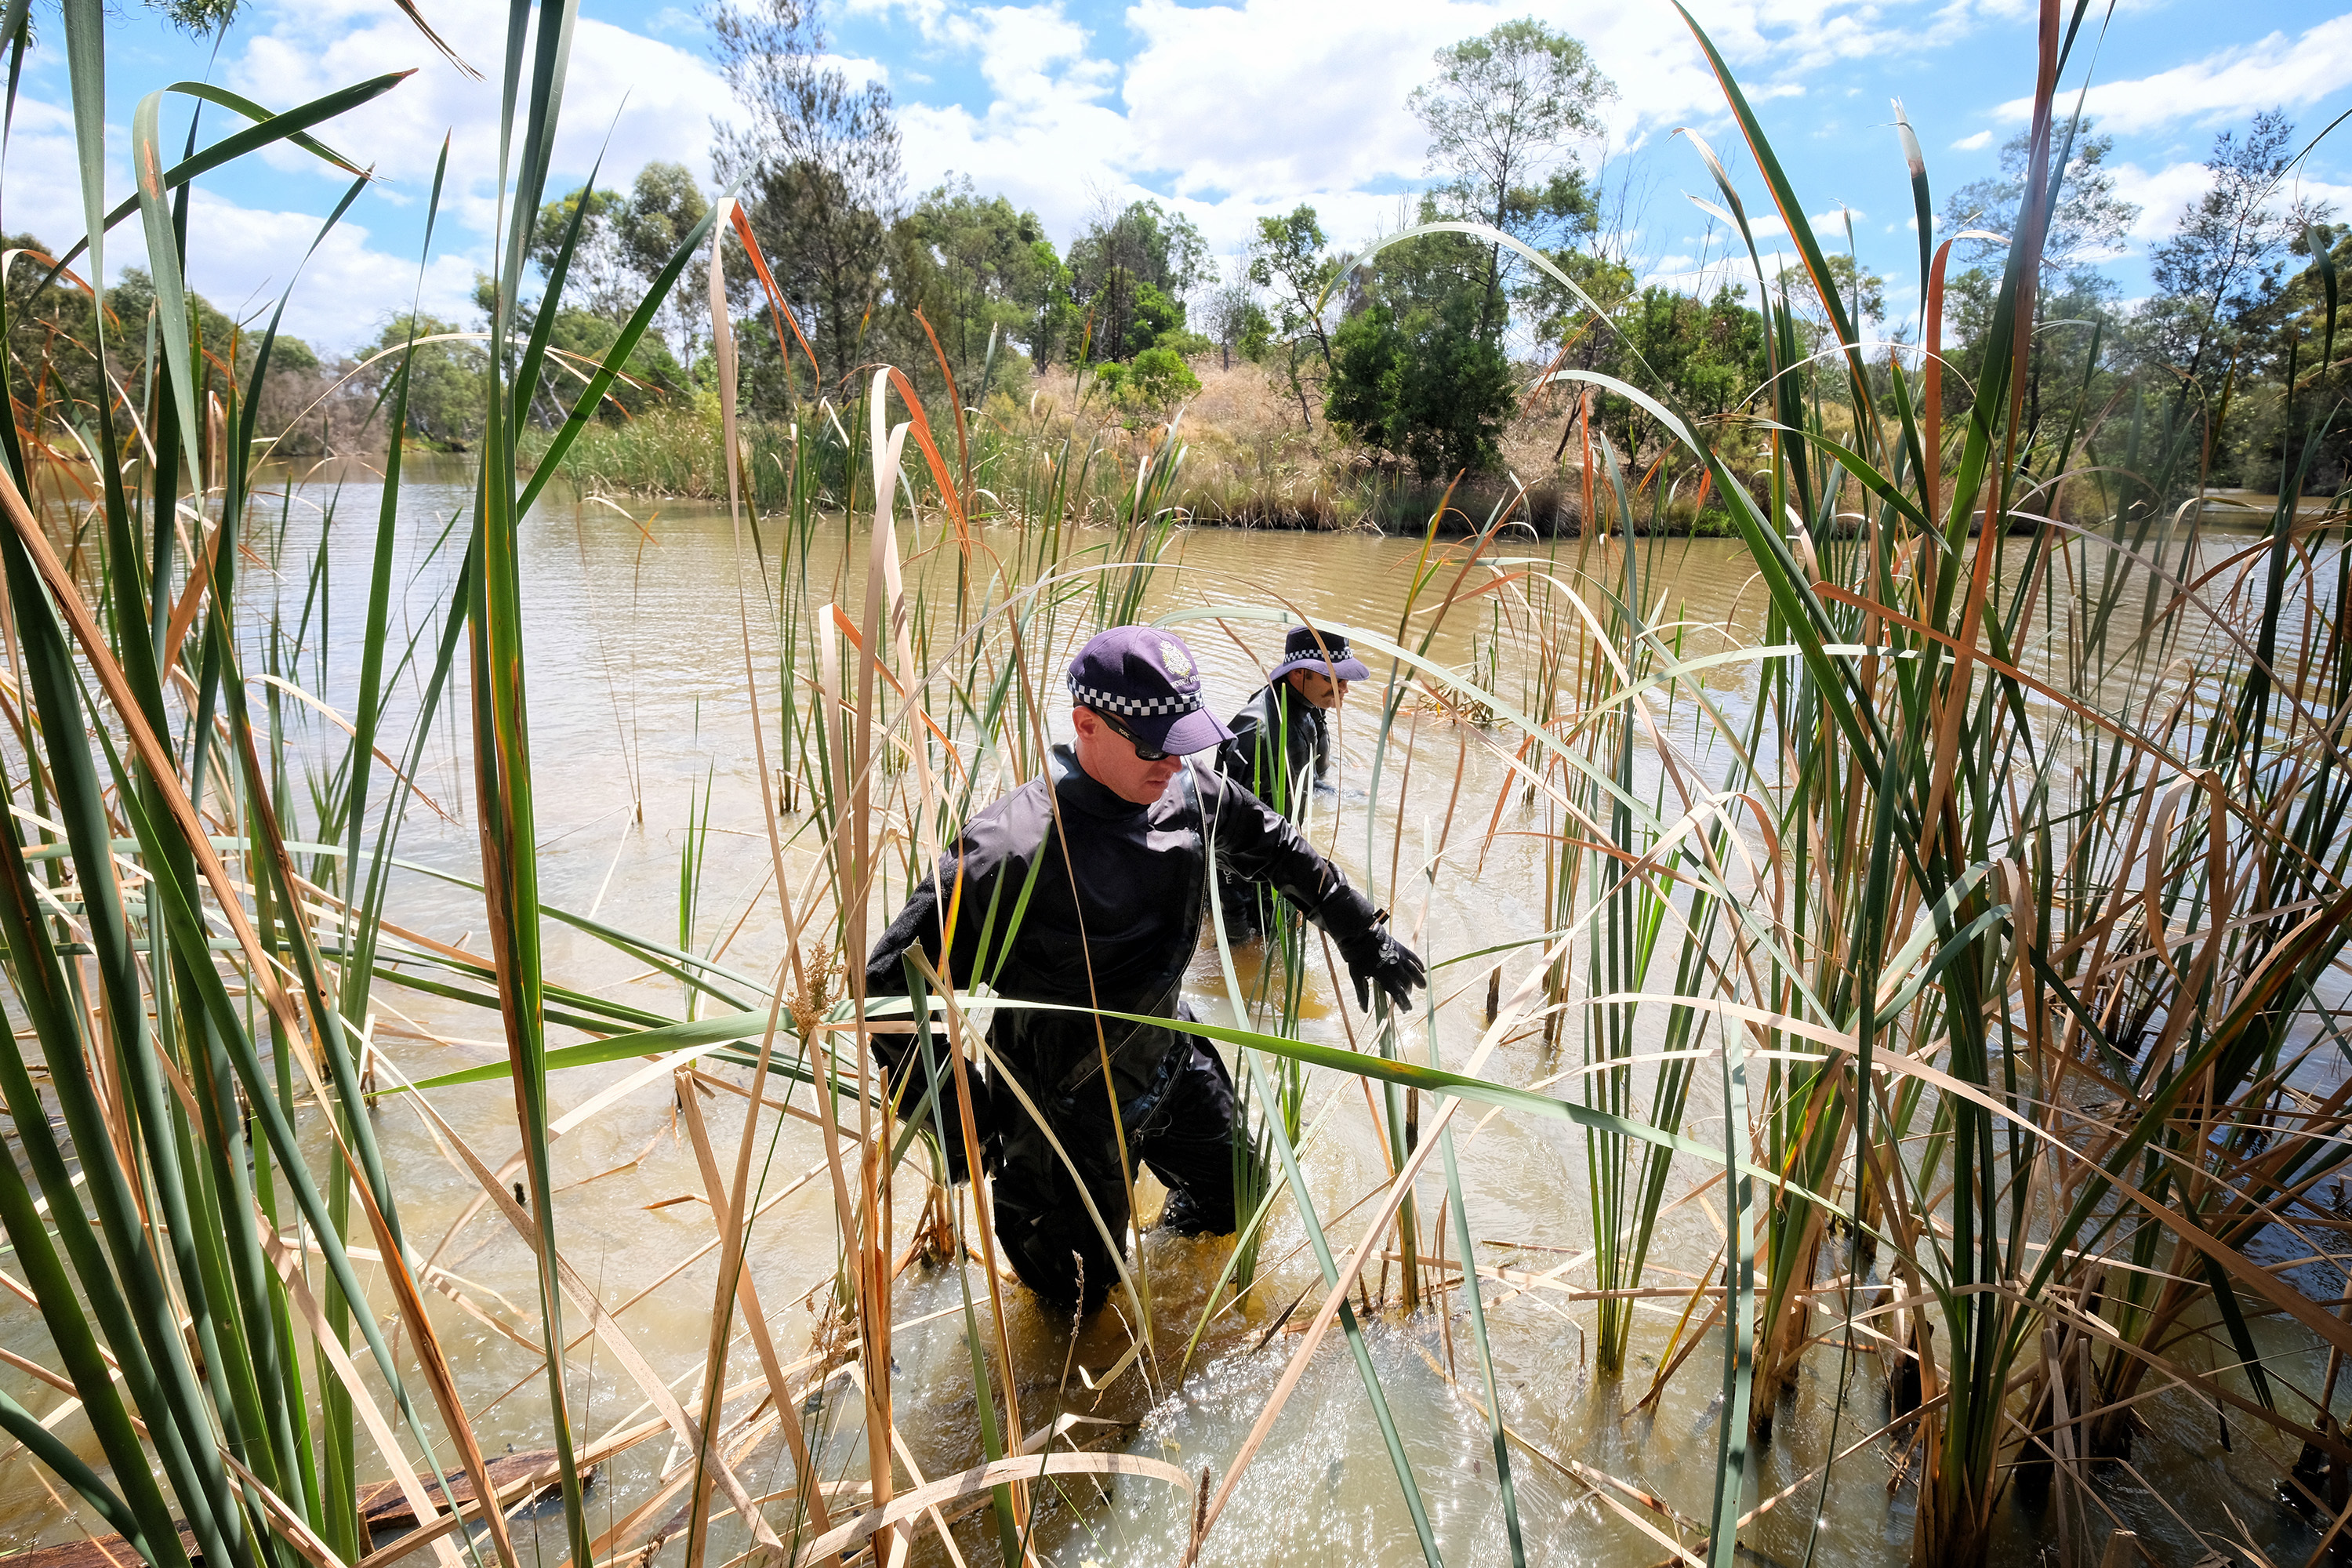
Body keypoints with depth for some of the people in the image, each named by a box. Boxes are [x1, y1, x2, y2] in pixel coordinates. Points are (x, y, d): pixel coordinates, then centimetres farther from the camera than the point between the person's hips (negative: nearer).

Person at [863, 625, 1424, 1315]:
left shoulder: (1189, 794, -13)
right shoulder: (1012, 851, -34)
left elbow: (1277, 848, 8)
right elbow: (893, 984, -29)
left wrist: (1361, 933, 12)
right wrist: (965, 1125, -25)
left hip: (1169, 1061, 6)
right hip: (1070, 1105, -6)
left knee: (1238, 1191, 26)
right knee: (1080, 1296, 12)